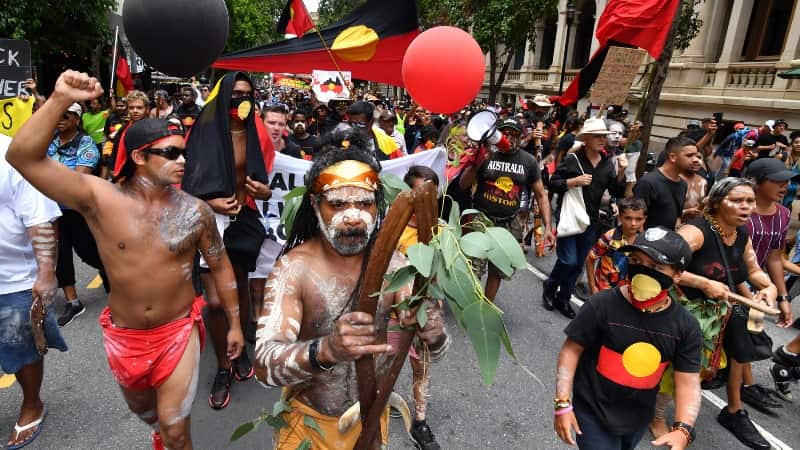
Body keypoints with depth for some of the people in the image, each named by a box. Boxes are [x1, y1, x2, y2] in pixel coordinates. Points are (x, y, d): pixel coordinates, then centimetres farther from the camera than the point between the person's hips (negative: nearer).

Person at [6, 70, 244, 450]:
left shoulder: (195, 211, -13)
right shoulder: (99, 199, -15)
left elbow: (220, 266, -2)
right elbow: (23, 157, -24)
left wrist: (235, 323, 2)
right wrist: (60, 100, -35)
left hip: (178, 331, -2)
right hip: (123, 335, 2)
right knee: (141, 407, 29)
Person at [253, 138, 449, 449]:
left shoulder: (392, 262, -13)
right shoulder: (294, 268, -21)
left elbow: (434, 353, -16)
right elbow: (264, 364, -32)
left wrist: (432, 332, -39)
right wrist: (325, 350, -51)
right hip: (309, 418, -2)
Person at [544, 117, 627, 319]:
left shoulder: (608, 164, 5)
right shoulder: (572, 159, -9)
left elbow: (617, 193, 3)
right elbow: (552, 184, -9)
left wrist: (621, 173, -11)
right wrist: (574, 181, -22)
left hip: (591, 220, 5)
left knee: (578, 265, 10)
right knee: (568, 261, -10)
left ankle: (563, 298, 27)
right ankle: (549, 287, 18)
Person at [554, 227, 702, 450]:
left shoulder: (686, 326, -10)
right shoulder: (602, 304, -20)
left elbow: (688, 382, -7)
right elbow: (572, 350, -15)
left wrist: (682, 430, -21)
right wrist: (563, 403, -17)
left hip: (638, 418, 4)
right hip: (593, 413, -4)